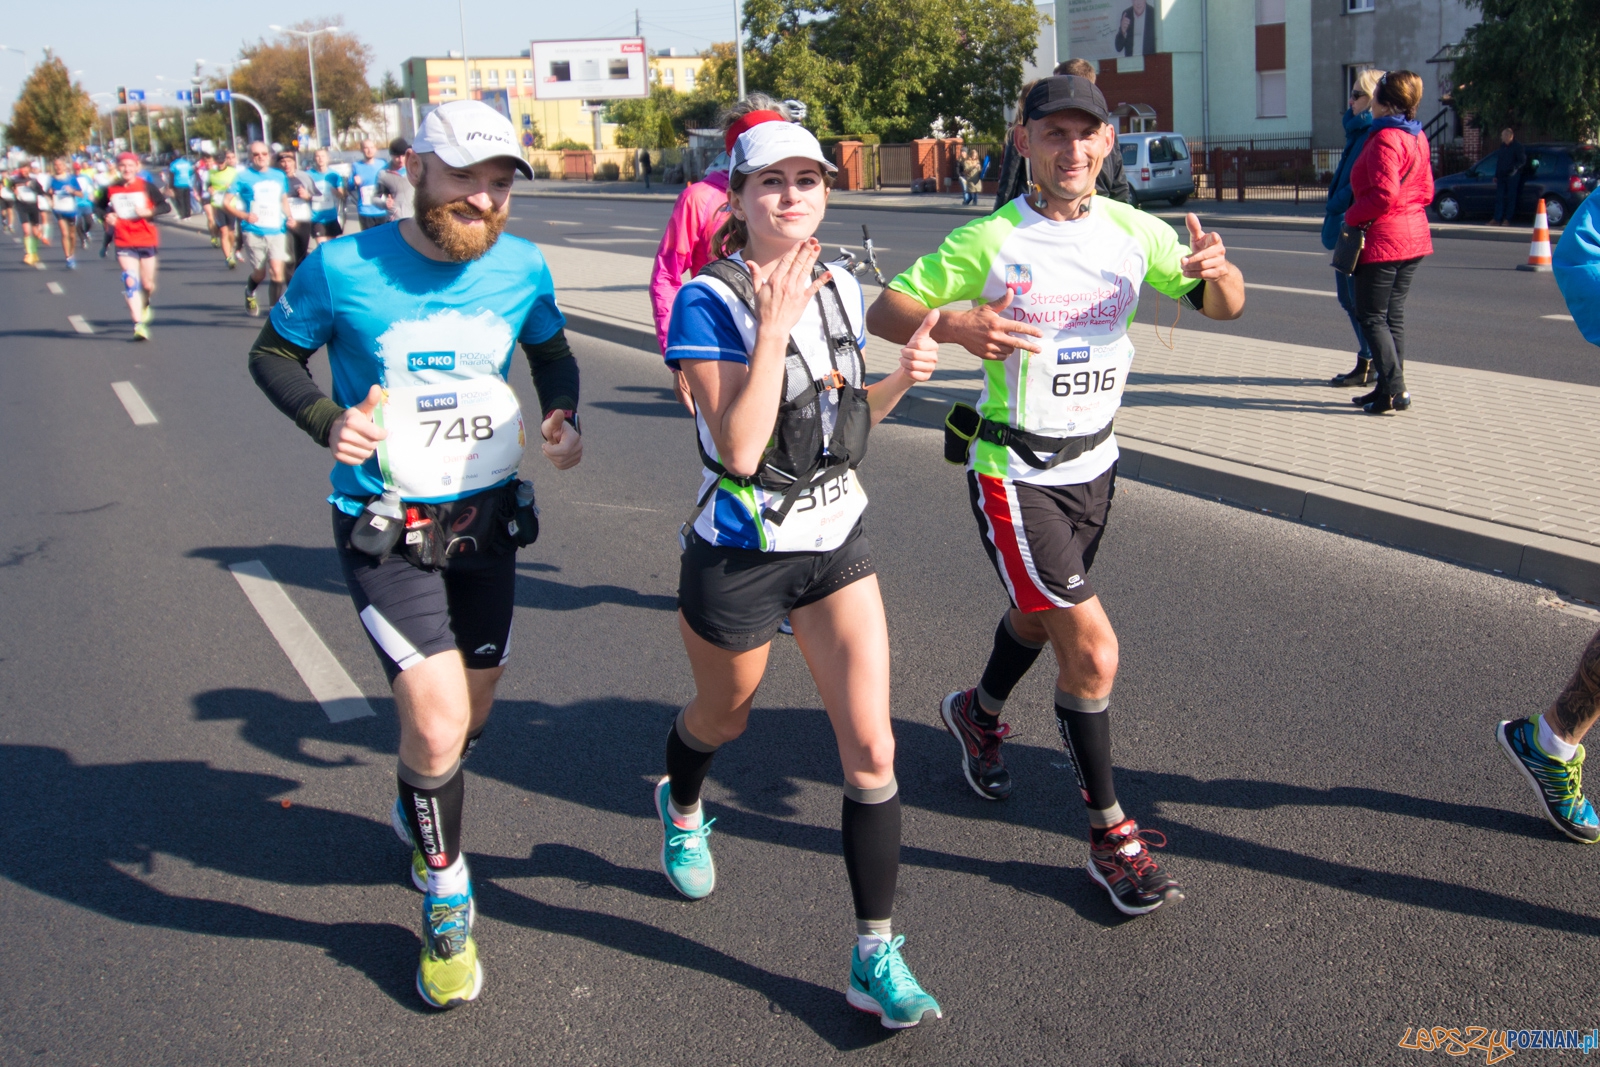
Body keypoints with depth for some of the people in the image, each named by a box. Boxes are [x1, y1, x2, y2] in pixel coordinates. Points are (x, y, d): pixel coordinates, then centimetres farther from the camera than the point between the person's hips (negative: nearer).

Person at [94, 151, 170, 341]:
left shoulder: (146, 187, -3)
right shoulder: (110, 189, 2)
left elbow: (166, 206, -3)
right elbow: (98, 206, 17)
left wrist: (149, 212, -20)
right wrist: (106, 215, -4)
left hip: (147, 240, 0)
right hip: (124, 242, 0)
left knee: (147, 284, 7)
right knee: (130, 281, -14)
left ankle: (147, 304, 43)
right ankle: (139, 324, -16)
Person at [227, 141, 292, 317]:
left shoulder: (280, 176, 10)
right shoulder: (244, 176, -2)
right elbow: (227, 203, -2)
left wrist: (289, 218, 7)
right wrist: (244, 216, -18)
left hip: (277, 231, 2)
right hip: (254, 232, -2)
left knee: (277, 271, -13)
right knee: (260, 273, 8)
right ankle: (249, 293, 41)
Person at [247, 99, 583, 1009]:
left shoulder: (523, 267, -6)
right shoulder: (343, 268, -15)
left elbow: (553, 353, 13)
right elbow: (273, 353, 0)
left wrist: (563, 414, -7)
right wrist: (328, 421, -18)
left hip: (487, 517, 4)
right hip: (384, 530, -4)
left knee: (475, 706, 19)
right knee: (438, 721, -15)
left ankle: (423, 809, 54)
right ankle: (447, 902, 11)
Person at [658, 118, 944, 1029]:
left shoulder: (840, 288, 2)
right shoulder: (708, 302, -17)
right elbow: (741, 450, -26)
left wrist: (900, 380, -5)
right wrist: (774, 330, -30)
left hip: (837, 543, 4)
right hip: (741, 555, -4)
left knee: (872, 749, -4)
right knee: (722, 720, 21)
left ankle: (876, 959, 7)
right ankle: (681, 810, 58)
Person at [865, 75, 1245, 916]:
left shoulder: (1134, 232, -1)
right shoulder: (989, 241, -14)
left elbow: (1224, 308, 2)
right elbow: (881, 312, -10)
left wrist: (1217, 271, -22)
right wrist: (953, 326, -31)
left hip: (1093, 465, 6)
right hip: (1014, 474, -6)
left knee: (1043, 616, 25)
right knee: (1092, 648, -12)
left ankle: (979, 713, 56)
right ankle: (1109, 833, 5)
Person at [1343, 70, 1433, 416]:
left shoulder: (1385, 139, -18)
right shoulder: (1417, 138, 11)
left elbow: (1383, 193, -25)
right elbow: (1426, 190, 15)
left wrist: (1351, 217, -13)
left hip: (1383, 240, -9)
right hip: (1414, 235, 9)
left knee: (1372, 316, -2)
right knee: (1393, 314, 13)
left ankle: (1393, 390, -6)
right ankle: (1391, 387, 17)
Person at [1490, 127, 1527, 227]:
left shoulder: (1517, 146, -5)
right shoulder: (1502, 146, 16)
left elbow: (1522, 161, -9)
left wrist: (1514, 168, -24)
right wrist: (1496, 175, 17)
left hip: (1512, 176, -7)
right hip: (1501, 176, 7)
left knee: (1511, 197, -2)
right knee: (1499, 197, 2)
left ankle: (1507, 219, 1)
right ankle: (1497, 219, 2)